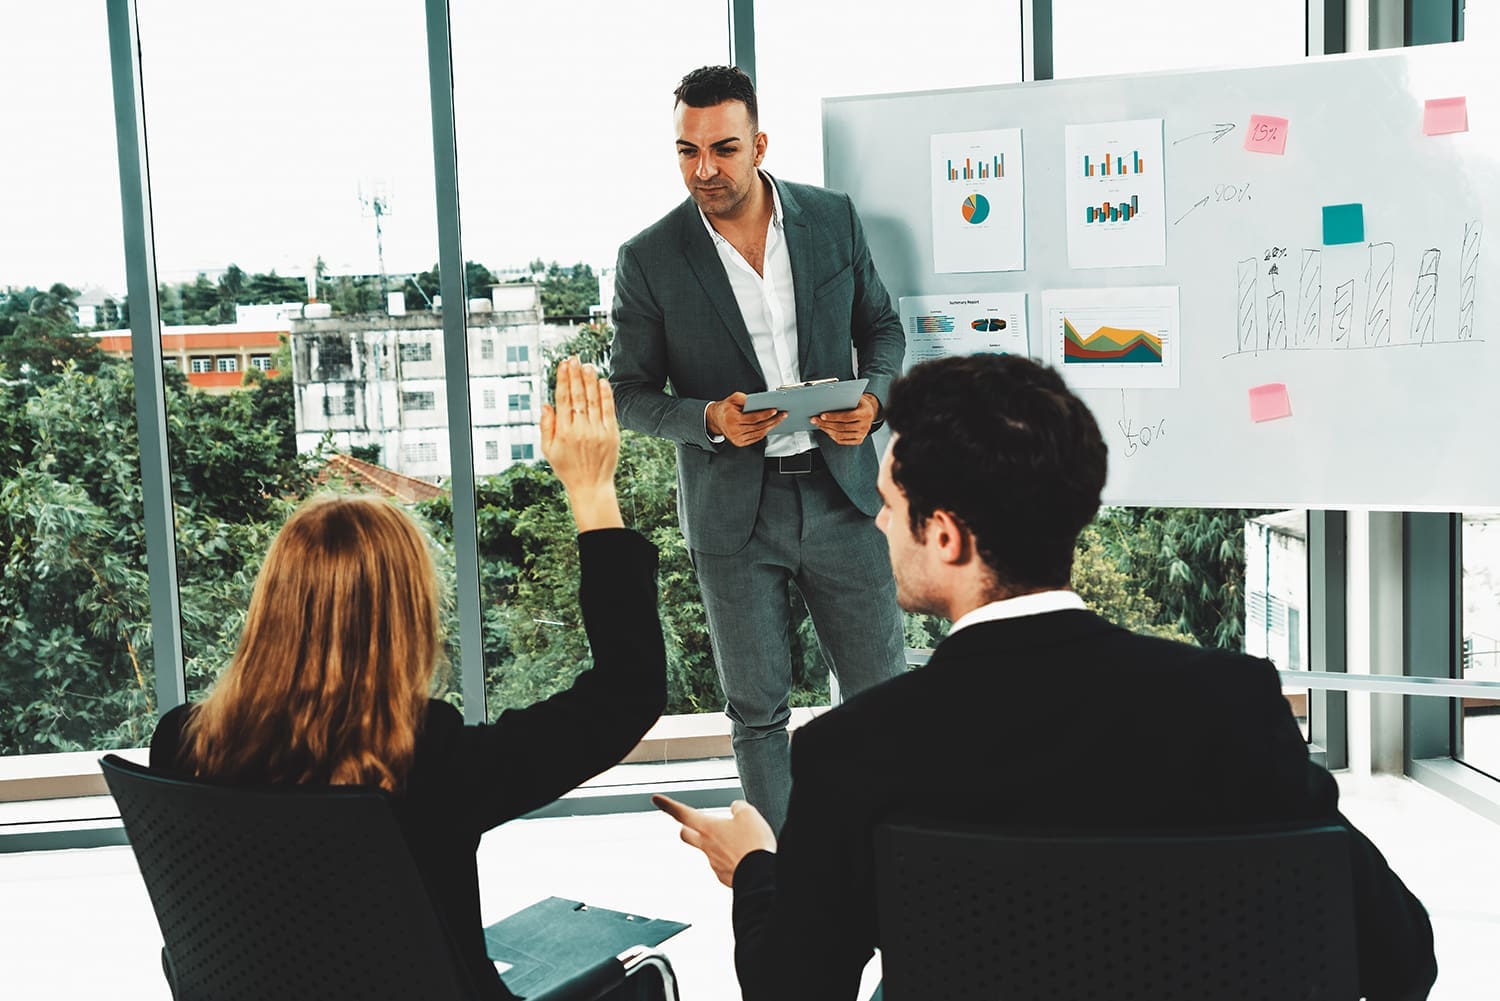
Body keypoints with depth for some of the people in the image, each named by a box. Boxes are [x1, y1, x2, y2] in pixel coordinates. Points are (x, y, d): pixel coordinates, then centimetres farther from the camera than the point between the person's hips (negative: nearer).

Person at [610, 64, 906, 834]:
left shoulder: (833, 217, 0)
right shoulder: (648, 260, -7)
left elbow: (881, 327, 11)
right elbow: (630, 394, 0)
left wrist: (874, 397, -9)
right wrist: (710, 419, -19)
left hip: (839, 489, 2)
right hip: (732, 510, -1)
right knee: (758, 710, 11)